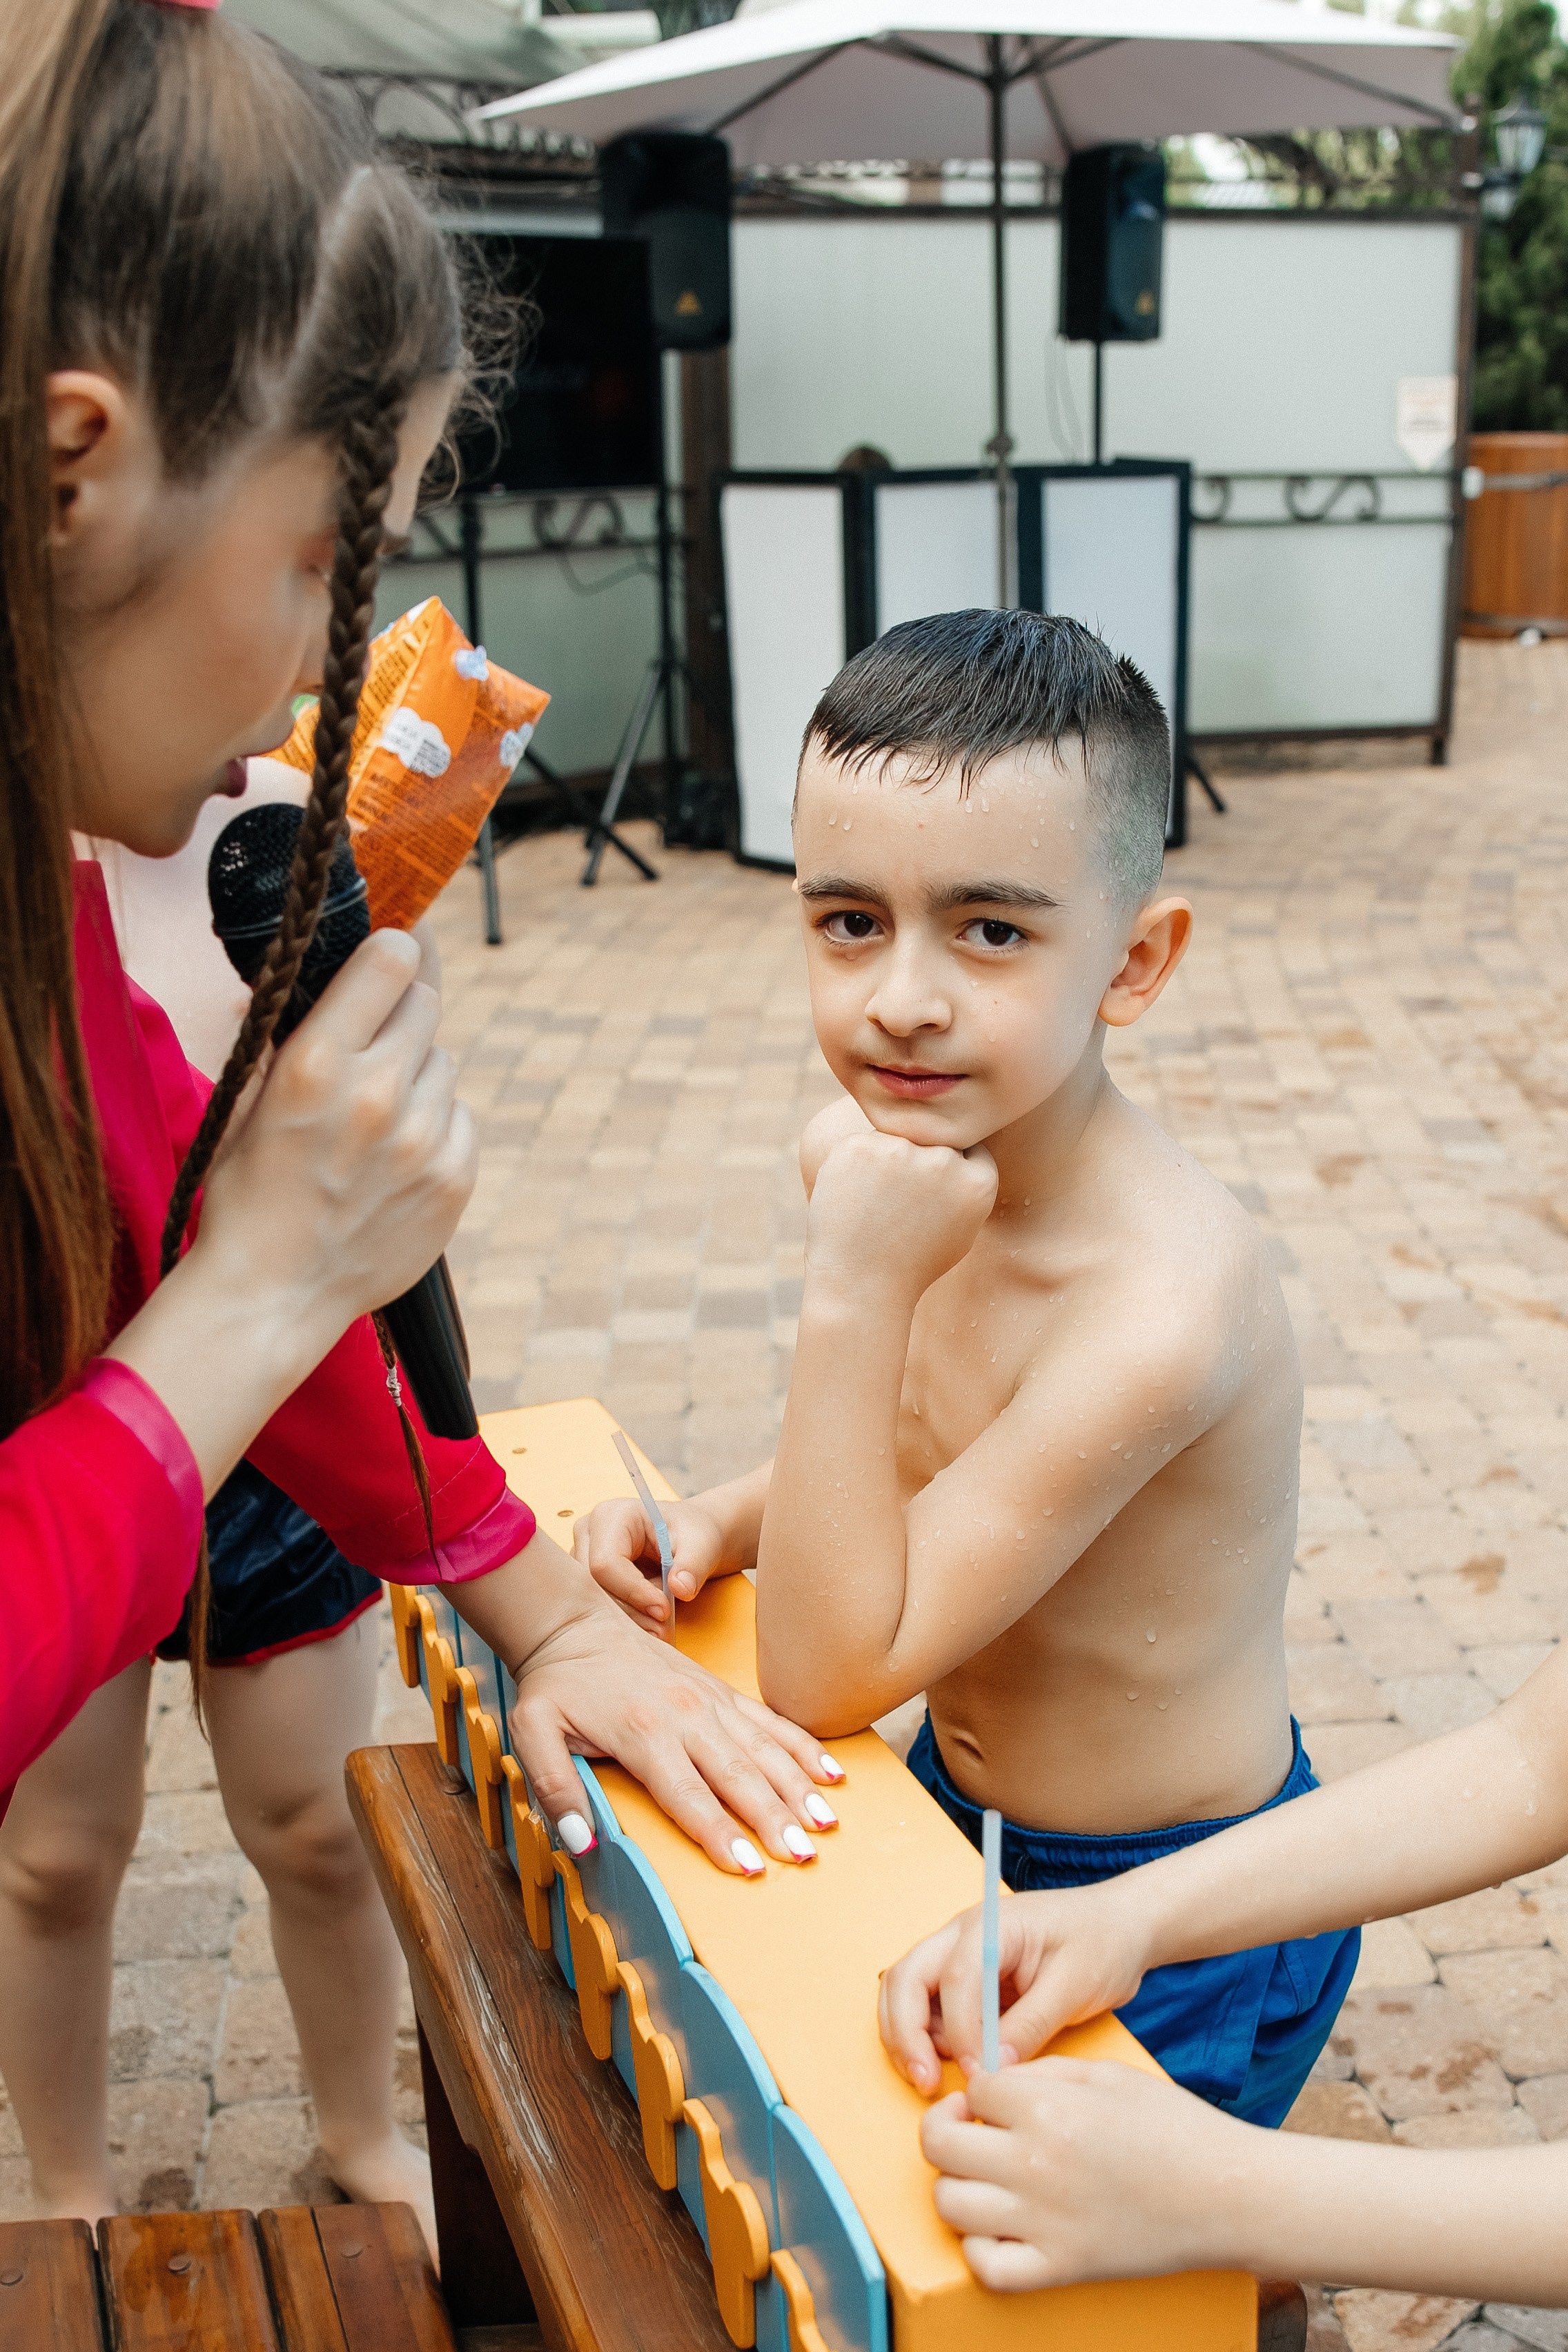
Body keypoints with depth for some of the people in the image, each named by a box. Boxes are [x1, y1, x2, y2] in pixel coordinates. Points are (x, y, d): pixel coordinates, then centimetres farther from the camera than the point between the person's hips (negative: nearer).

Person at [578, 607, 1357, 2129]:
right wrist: (723, 1522, -10)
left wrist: (853, 1295, -35)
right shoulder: (868, 1149, -12)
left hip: (1174, 1938, -7)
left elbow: (829, 1677, -27)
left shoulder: (1161, 1304, -35)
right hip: (961, 1814, 7)